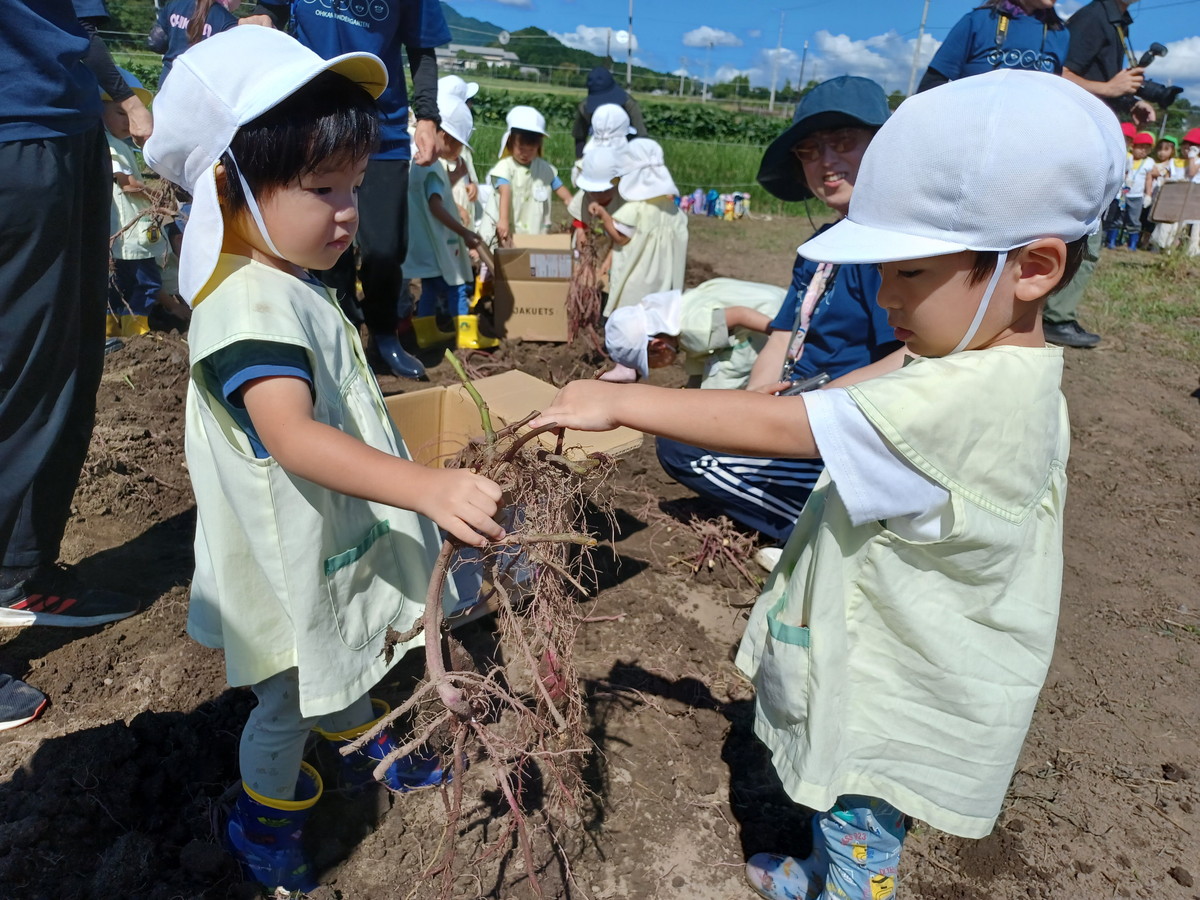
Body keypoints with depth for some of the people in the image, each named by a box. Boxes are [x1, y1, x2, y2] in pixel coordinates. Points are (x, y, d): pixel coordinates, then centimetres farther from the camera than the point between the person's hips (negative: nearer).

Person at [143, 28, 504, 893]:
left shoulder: (297, 286, 3)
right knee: (293, 700, 14)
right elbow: (293, 437, -47)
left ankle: (364, 747, 57)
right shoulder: (251, 309, -31)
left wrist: (420, 483, 23)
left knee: (352, 660, 30)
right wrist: (429, 486, -59)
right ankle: (265, 818, 41)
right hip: (293, 564, -9)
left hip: (344, 543, 9)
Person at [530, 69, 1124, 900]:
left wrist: (618, 403, -28)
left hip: (900, 707, -9)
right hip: (884, 669, 9)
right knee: (840, 814, 31)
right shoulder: (1005, 378, -2)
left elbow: (775, 426, -34)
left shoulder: (965, 401, -34)